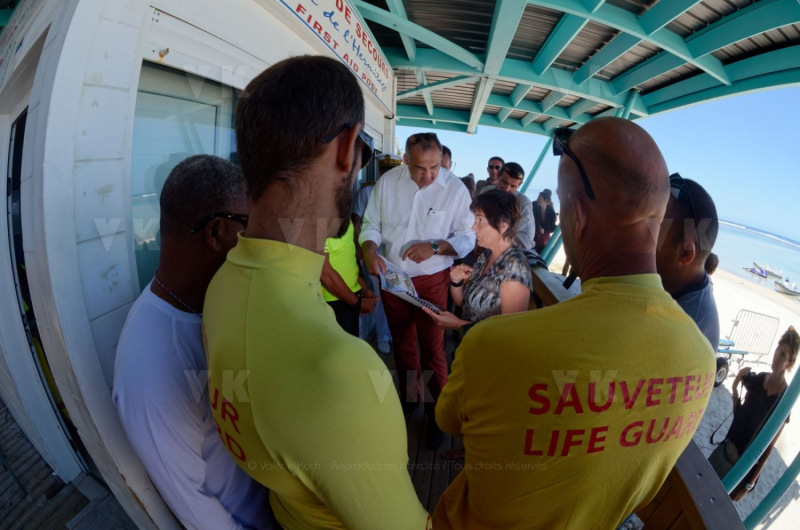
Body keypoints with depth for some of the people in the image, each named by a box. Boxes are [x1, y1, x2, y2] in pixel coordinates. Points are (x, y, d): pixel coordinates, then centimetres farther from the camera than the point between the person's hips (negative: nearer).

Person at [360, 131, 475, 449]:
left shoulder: (455, 189, -11)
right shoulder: (387, 182, -5)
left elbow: (467, 238, -8)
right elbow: (371, 224, -1)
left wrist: (435, 247, -24)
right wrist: (370, 250, -21)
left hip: (431, 281, -3)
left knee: (432, 350, 5)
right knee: (401, 344, 21)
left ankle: (437, 412, 30)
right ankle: (409, 398, 46)